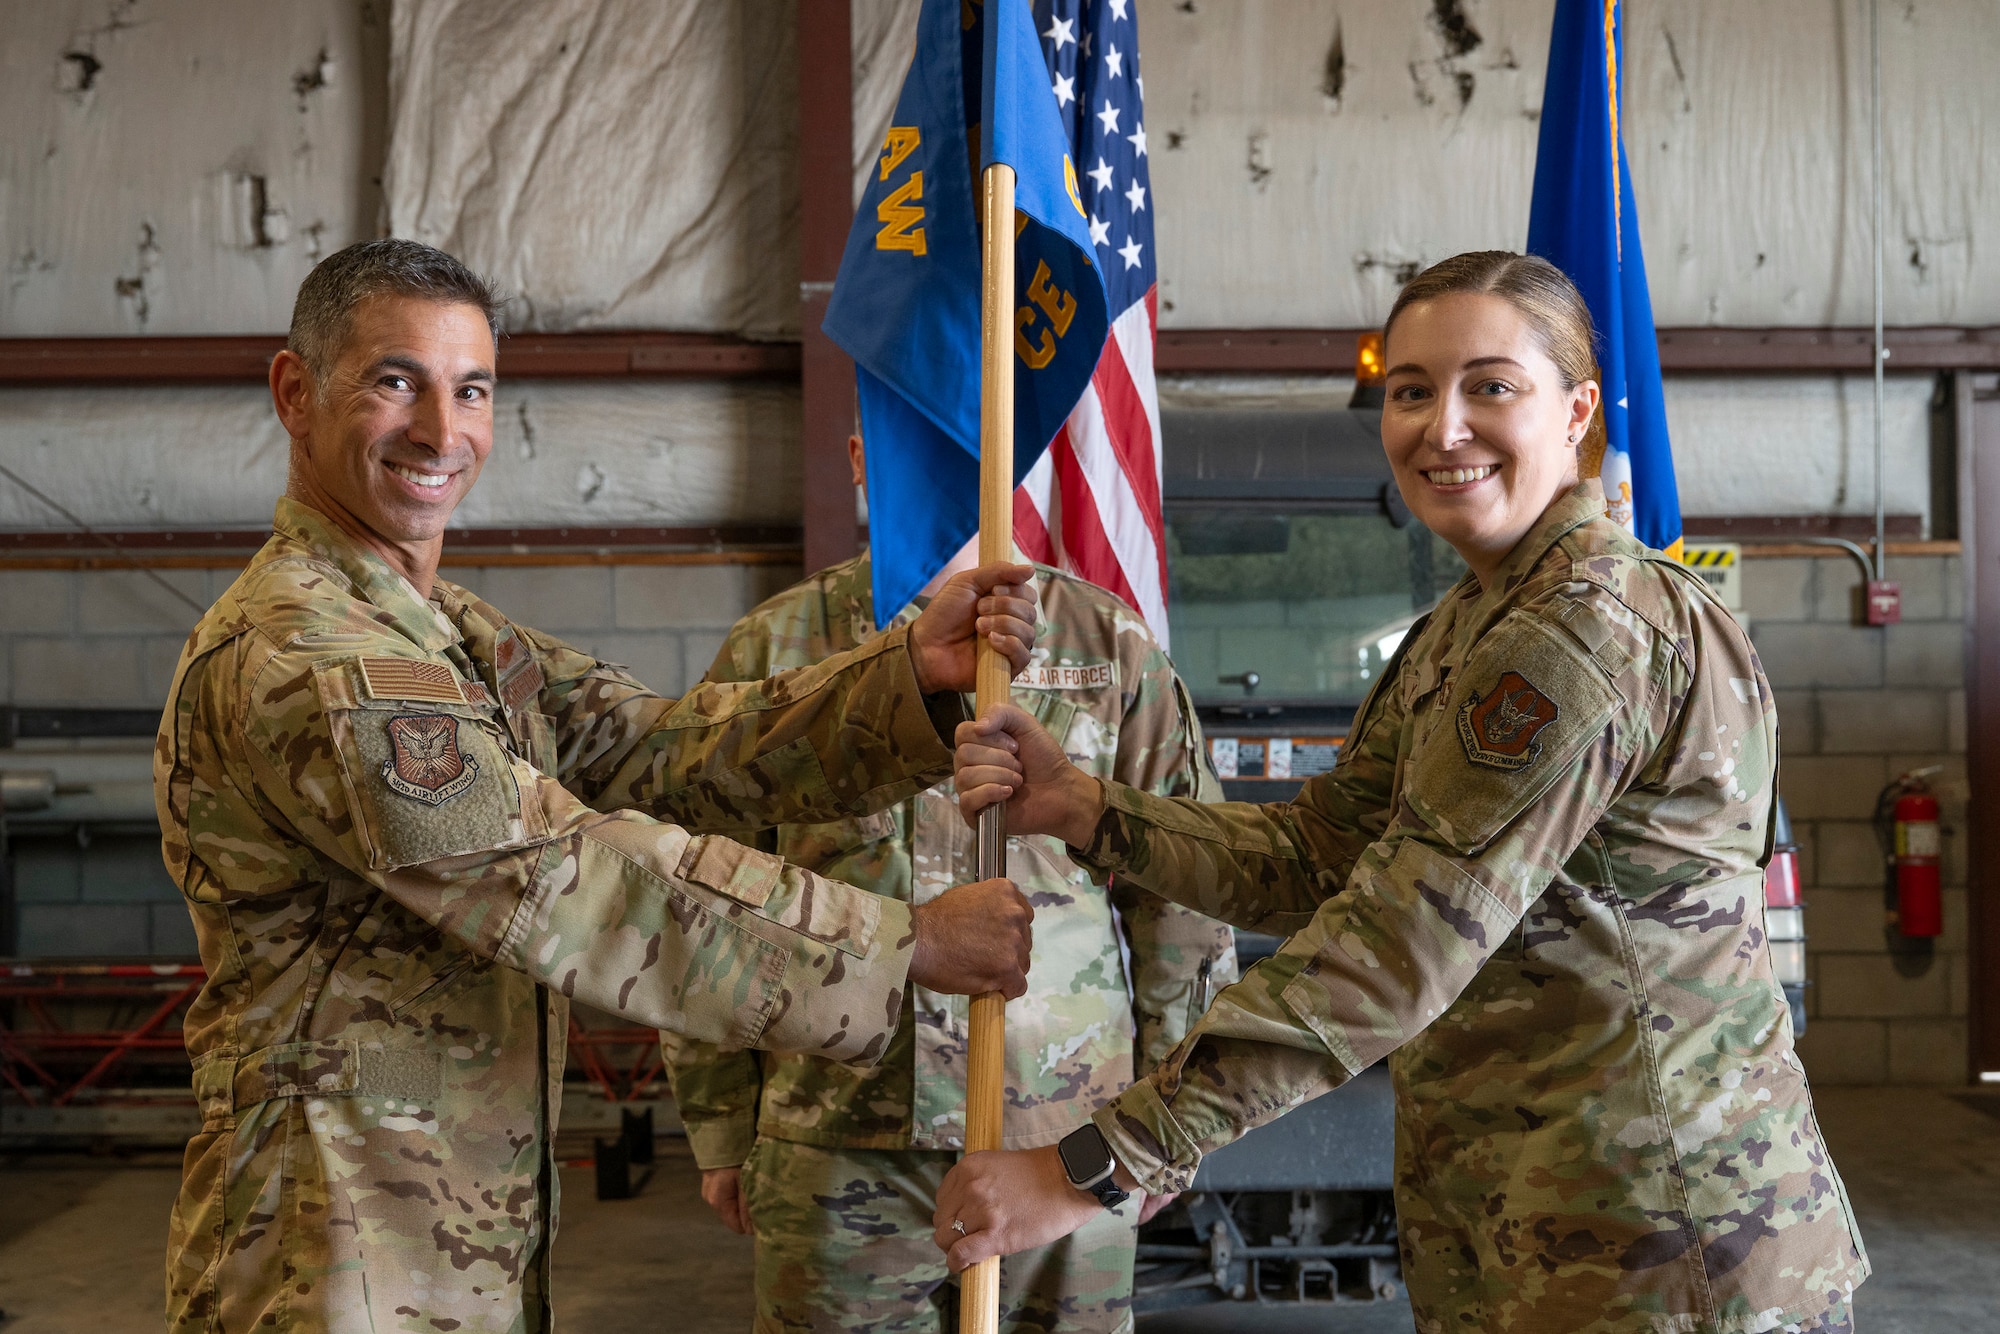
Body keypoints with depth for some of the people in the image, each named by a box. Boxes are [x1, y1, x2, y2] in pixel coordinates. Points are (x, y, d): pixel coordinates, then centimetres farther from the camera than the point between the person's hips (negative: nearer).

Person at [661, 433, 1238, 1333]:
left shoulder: (1110, 645, 3)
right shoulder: (772, 648, 3)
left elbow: (1181, 900, 6)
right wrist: (720, 1127, 6)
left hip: (1064, 1139, 0)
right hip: (836, 1149, 0)